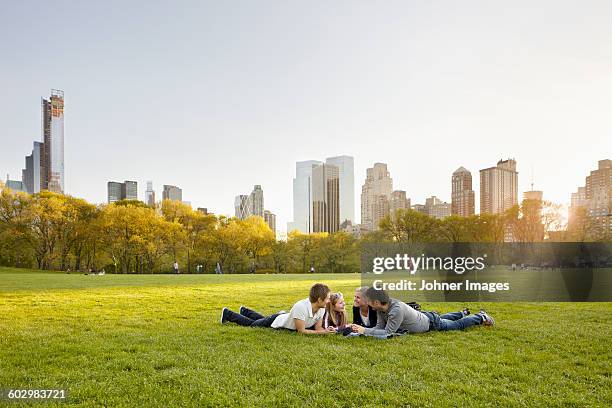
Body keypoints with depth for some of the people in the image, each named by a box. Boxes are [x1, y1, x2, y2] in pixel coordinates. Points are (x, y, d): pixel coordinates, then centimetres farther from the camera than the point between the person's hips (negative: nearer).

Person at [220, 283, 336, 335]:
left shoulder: (322, 309, -21)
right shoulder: (301, 307, -45)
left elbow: (318, 328, -14)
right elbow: (301, 331, -38)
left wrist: (326, 330, -34)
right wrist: (322, 332, -40)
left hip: (285, 317, 6)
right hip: (276, 321, -6)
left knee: (262, 319, 34)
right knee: (251, 324, 18)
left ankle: (245, 311, 61)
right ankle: (228, 314, 40)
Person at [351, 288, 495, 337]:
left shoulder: (396, 309, -43)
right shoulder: (381, 308, -18)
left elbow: (387, 332, -41)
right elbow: (380, 326, -11)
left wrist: (365, 331, -42)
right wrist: (360, 329, -26)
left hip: (431, 322, -7)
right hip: (422, 316, 7)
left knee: (458, 325, 16)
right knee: (443, 318, 36)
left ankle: (480, 317, 38)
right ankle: (462, 314, 62)